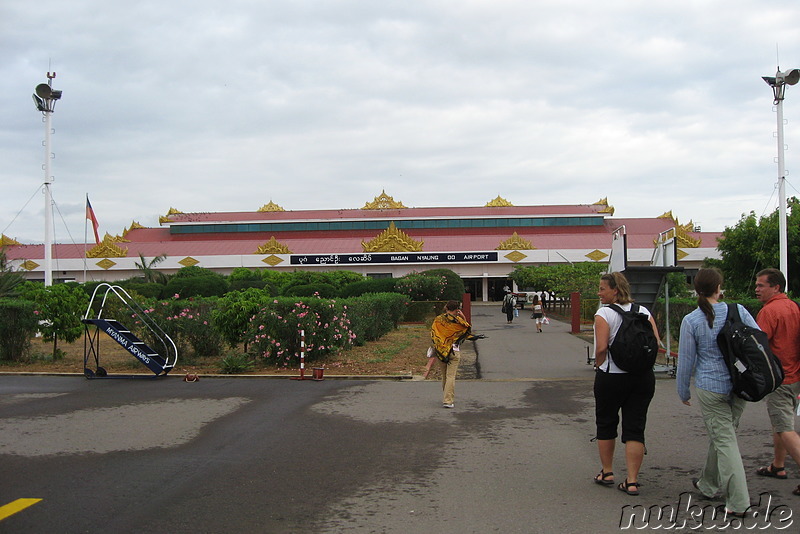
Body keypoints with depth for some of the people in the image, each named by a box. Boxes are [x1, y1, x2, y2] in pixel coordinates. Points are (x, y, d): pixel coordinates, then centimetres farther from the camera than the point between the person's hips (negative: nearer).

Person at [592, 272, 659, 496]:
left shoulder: (604, 314, -10)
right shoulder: (643, 311, 5)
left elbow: (602, 348, -18)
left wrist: (599, 367, -1)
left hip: (611, 377, -4)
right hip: (643, 377, 4)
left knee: (606, 425, 15)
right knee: (635, 428, 5)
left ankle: (607, 473, 26)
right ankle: (632, 481, 3)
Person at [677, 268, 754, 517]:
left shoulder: (691, 321, -9)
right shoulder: (738, 311, -3)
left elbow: (686, 361, -4)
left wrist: (683, 392, 9)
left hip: (711, 388, -4)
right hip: (740, 385, 4)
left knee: (724, 440, 0)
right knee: (721, 434, 19)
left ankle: (738, 502, -3)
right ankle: (709, 484, 36)